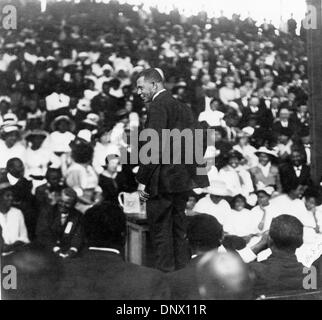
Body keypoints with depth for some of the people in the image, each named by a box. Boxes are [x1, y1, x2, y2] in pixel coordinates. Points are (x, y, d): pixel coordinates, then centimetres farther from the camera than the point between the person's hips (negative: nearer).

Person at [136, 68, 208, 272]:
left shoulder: (158, 106, -12)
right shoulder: (182, 107, 16)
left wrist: (143, 180, -15)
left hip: (163, 177, -9)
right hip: (183, 178, 9)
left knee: (160, 227, -1)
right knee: (178, 226, 14)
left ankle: (165, 268, 2)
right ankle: (181, 267, 20)